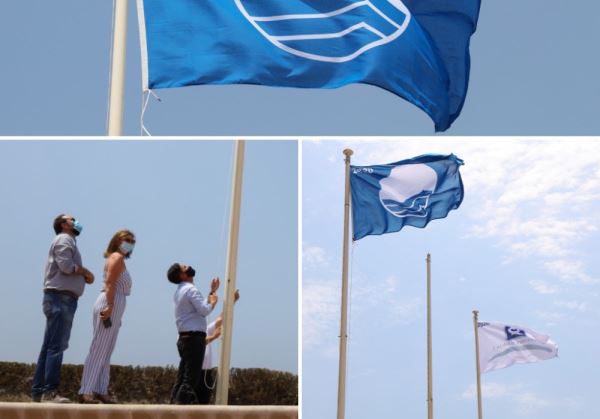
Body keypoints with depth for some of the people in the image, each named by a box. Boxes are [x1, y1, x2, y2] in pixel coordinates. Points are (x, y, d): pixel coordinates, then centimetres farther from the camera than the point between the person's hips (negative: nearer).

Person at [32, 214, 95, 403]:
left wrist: (83, 276, 3)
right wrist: (85, 271, -3)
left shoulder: (68, 241, 27)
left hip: (61, 299, 10)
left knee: (49, 346, 9)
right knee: (56, 346, -12)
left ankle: (38, 391, 11)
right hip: (61, 298, -10)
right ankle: (50, 391, -14)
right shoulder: (64, 239, -2)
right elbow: (66, 266, -17)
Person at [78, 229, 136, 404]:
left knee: (106, 351, 7)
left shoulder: (118, 259, 25)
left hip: (113, 305, 10)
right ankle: (86, 391, -11)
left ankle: (100, 391, 9)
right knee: (99, 349, -11)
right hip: (110, 304, -10)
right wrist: (110, 306, -24)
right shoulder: (117, 257, -3)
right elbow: (109, 283, -16)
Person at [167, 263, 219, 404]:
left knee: (183, 376, 10)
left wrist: (212, 292, 23)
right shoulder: (191, 289, -11)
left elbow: (201, 307, 22)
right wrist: (213, 301, -1)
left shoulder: (180, 291, 21)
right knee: (191, 377, -9)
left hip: (185, 338, 10)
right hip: (194, 338, -10)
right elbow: (204, 310, -20)